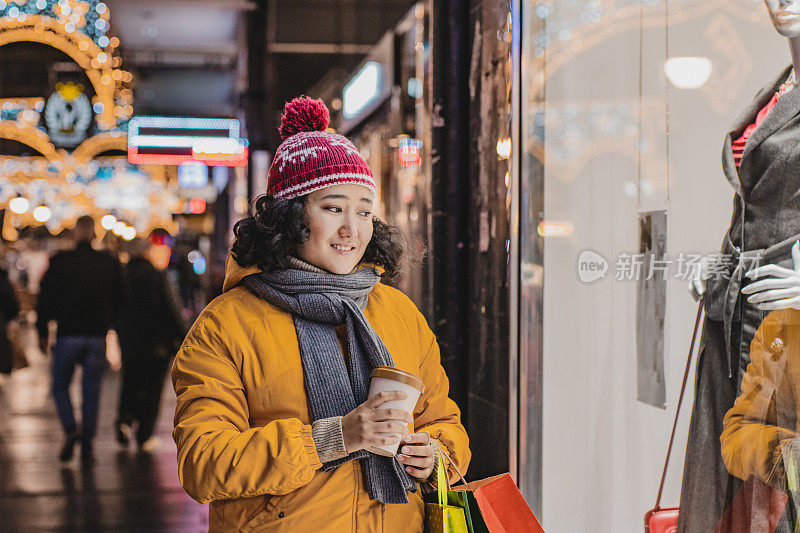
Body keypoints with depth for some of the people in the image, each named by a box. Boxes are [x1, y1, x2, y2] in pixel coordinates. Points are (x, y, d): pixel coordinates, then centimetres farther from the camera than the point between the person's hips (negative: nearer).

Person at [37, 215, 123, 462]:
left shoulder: (59, 261, -4)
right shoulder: (109, 263, 2)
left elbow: (45, 298, -1)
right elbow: (119, 300, 10)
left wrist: (42, 332, 8)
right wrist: (111, 324, 26)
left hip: (67, 335, -2)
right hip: (97, 337, 2)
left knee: (60, 387, 13)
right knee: (91, 391, 9)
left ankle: (71, 429, -10)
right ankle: (87, 446, 8)